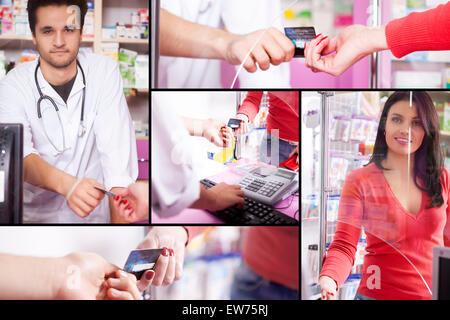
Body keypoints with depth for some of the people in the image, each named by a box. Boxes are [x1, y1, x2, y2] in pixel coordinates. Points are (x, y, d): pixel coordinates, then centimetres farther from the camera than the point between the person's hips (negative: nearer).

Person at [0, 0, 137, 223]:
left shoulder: (105, 72, -3)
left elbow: (116, 148, -12)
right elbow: (19, 156, -20)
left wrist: (120, 221, -26)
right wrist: (68, 185, -41)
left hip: (96, 214, 1)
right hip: (35, 216, -1)